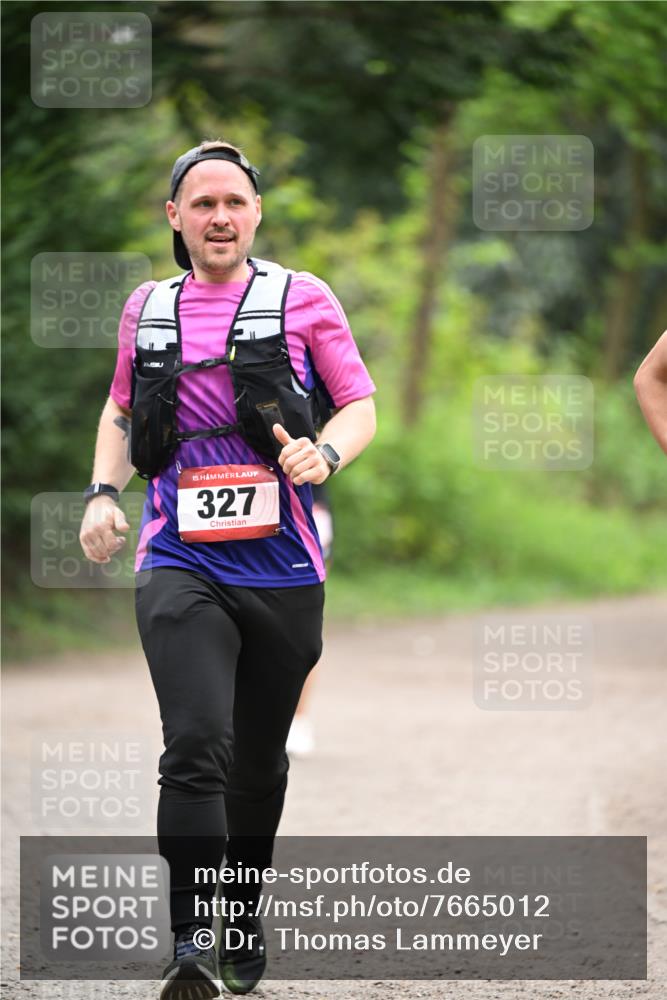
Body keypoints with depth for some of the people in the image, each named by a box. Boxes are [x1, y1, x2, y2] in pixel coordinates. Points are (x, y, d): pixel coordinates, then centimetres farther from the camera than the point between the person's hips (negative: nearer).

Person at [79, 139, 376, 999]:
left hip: (282, 570, 0)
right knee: (195, 749, -18)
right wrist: (102, 492, 8)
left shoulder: (302, 299, 3)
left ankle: (244, 924, 34)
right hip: (180, 566, 0)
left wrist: (324, 452, -17)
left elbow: (361, 407, 5)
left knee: (258, 764, 13)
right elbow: (120, 412, 25)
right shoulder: (147, 310, 10)